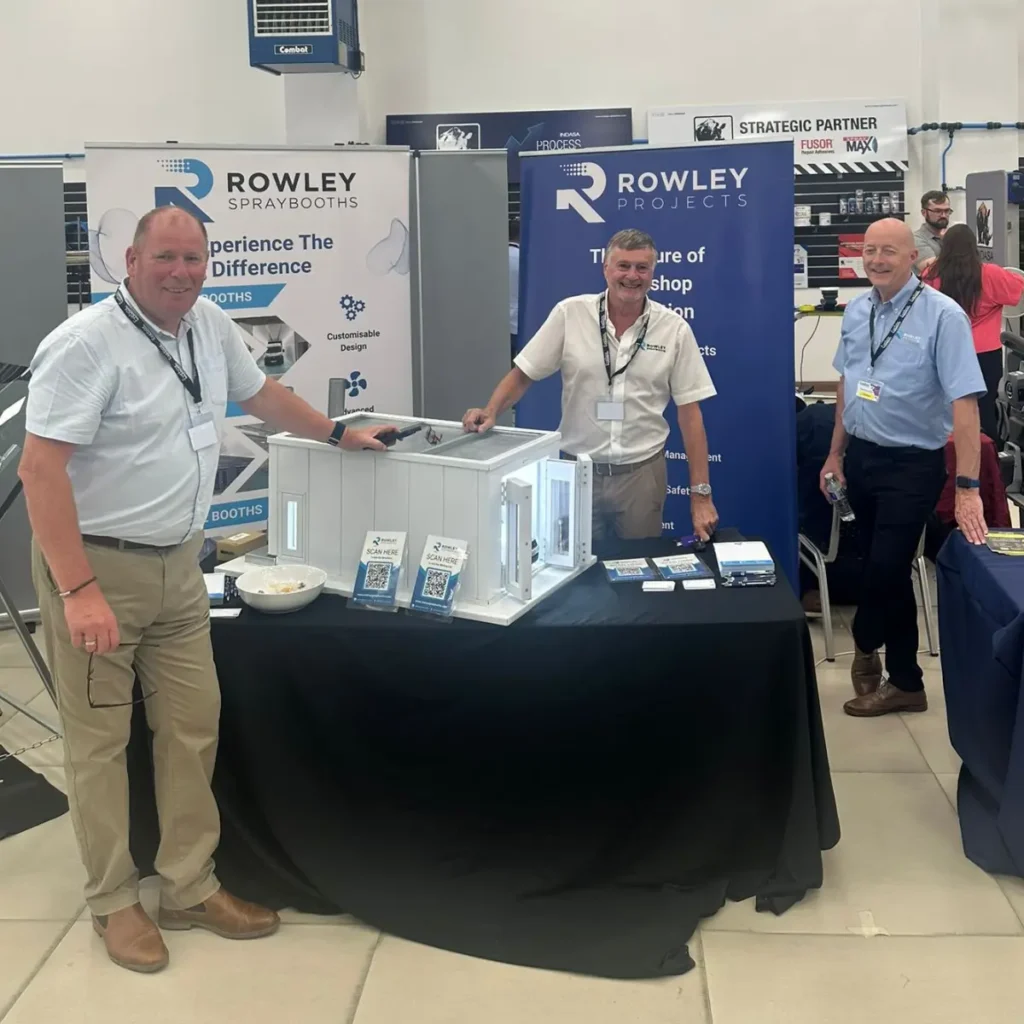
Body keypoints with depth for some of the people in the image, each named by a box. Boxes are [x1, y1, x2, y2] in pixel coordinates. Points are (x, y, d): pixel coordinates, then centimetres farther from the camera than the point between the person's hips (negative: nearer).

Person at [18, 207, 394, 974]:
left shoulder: (211, 326, 5)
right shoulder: (86, 345, -18)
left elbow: (260, 393, 24)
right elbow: (41, 470, -22)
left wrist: (340, 435, 31)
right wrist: (80, 592, -27)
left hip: (178, 566, 7)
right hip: (97, 566, -7)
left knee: (193, 727, 9)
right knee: (100, 741, 4)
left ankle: (191, 890, 23)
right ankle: (115, 903, 18)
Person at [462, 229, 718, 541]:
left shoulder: (674, 329, -4)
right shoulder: (569, 313, -5)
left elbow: (690, 413, -3)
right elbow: (523, 373, 1)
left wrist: (700, 493, -5)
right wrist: (491, 412, -19)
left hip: (641, 472, 0)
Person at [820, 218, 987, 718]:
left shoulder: (942, 316, -17)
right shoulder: (856, 310, 4)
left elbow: (964, 402, -21)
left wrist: (967, 486, -25)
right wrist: (836, 454, 16)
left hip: (912, 465, -6)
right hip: (860, 455, 6)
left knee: (885, 568, -3)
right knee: (886, 569, 13)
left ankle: (866, 645, 27)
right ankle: (904, 681, 26)